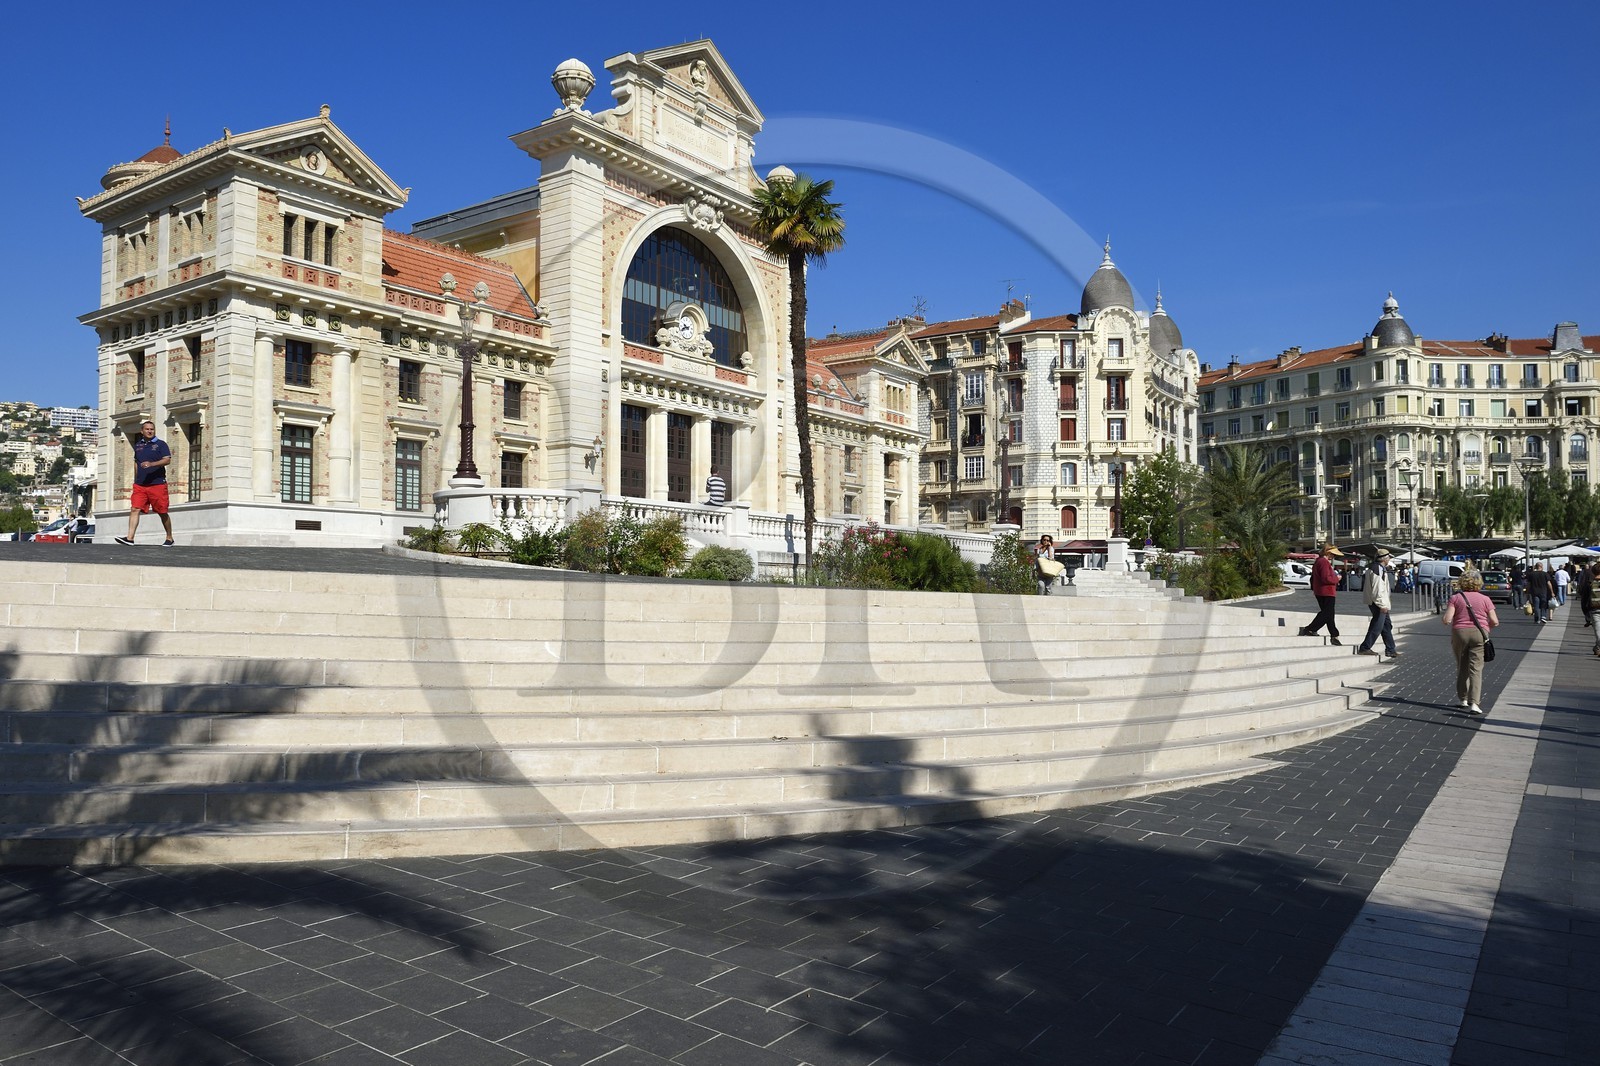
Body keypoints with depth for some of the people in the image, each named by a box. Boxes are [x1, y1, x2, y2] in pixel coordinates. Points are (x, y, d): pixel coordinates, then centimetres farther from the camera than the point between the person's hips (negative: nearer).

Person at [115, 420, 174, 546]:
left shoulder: (161, 444, 1)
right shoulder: (138, 445, 15)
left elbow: (167, 460, -13)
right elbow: (136, 463, 25)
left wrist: (151, 464, -27)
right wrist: (135, 480, 22)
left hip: (157, 484, -4)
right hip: (140, 485, 4)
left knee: (162, 513, 3)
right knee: (134, 509, -9)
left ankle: (169, 538, 15)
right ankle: (130, 538, -14)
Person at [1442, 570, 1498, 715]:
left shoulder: (1455, 598, 0)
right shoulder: (1485, 599, 3)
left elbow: (1447, 620, -9)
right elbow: (1495, 622, 0)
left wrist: (1450, 625, 13)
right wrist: (1485, 627, 20)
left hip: (1460, 633, 0)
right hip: (1479, 634, 0)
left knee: (1462, 668, 16)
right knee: (1476, 669, -3)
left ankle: (1463, 699, 25)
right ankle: (1473, 703, -14)